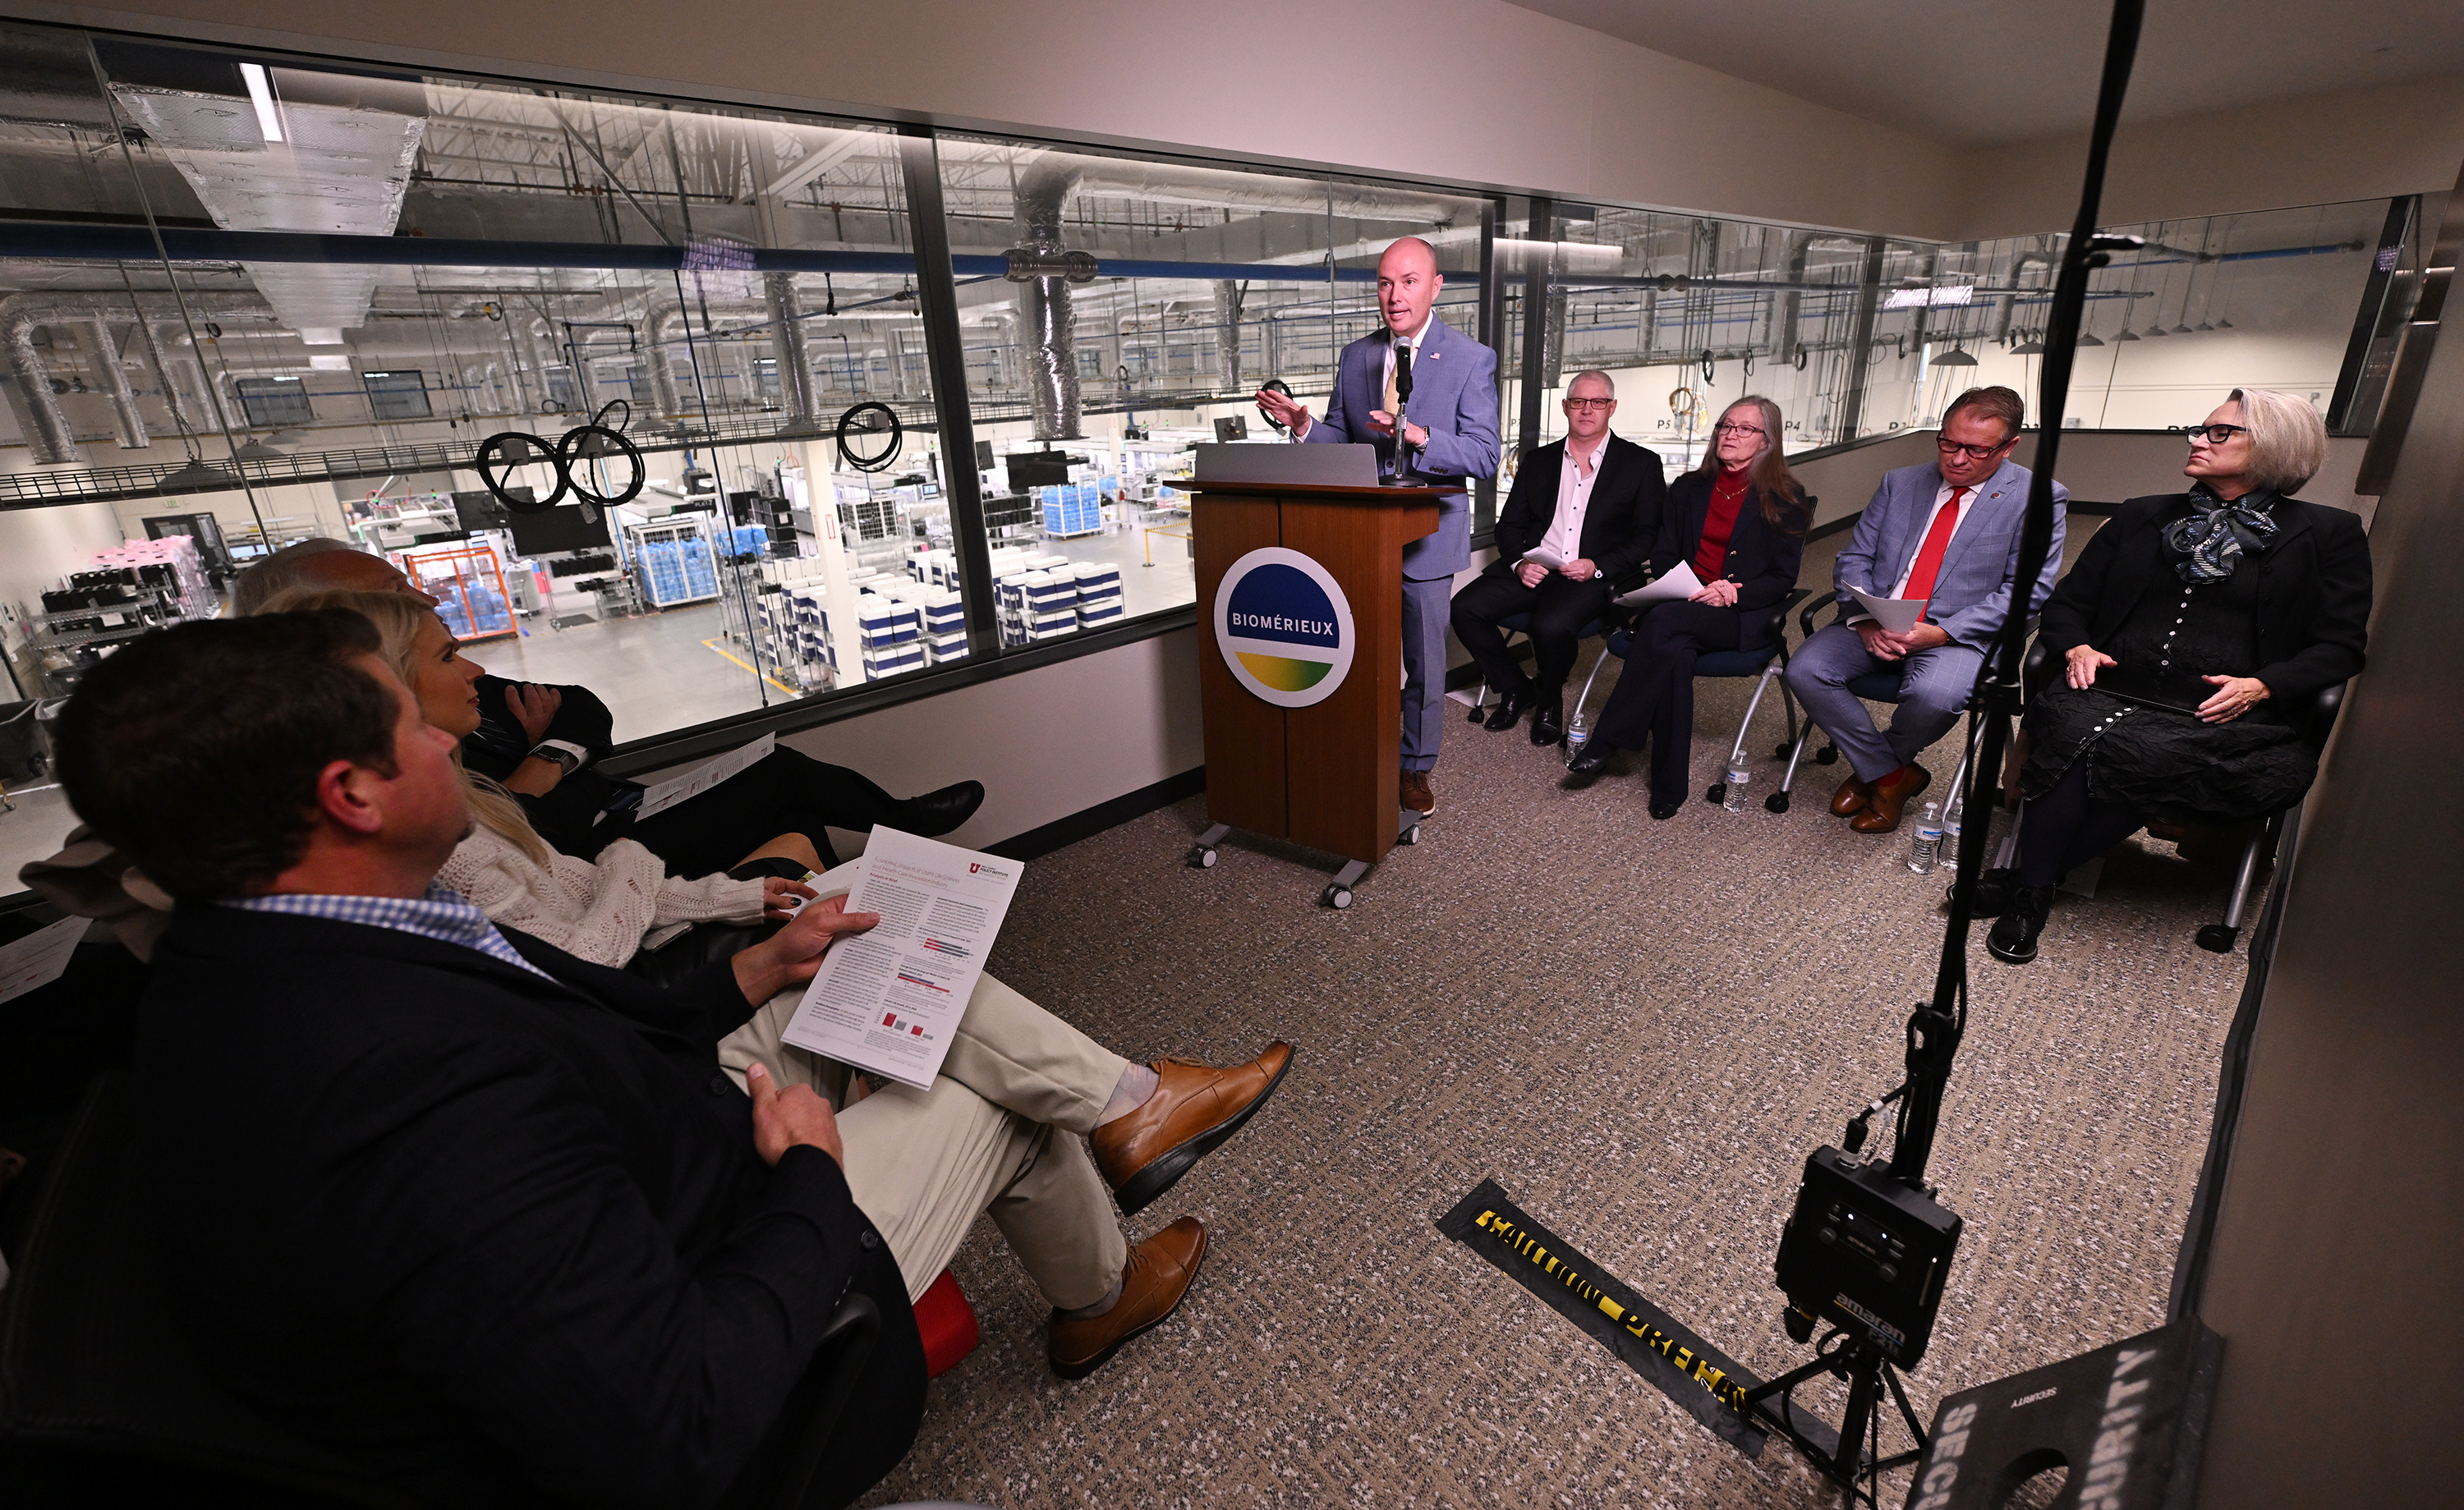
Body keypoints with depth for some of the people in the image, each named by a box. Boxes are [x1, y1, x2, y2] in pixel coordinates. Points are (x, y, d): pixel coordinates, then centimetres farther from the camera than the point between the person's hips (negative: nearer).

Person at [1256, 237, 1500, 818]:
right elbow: (1341, 442, 12)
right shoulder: (1354, 357, 7)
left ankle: (1416, 768, 25)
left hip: (1426, 533, -3)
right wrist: (1302, 424, -10)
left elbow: (1484, 456, -12)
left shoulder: (1472, 360, -5)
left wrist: (1418, 436, -29)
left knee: (1423, 662, 7)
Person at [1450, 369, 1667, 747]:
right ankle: (1516, 688, 3)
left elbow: (1648, 538, 2)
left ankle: (1549, 698, -1)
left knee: (1553, 625, -35)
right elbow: (1509, 525, 15)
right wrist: (1519, 562, -7)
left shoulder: (1642, 464, 7)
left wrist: (1598, 567, -15)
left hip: (1594, 578, -4)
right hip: (1533, 570, 4)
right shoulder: (1538, 461, 18)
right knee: (1465, 608, -20)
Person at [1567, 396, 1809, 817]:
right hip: (1683, 604, 3)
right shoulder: (1688, 488, 19)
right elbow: (1662, 557, 14)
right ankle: (1669, 786, -32)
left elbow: (1783, 577, 2)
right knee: (1675, 650, -36)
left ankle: (1609, 740, -32)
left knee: (1665, 621, -36)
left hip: (1744, 616, -3)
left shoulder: (1785, 498, 7)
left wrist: (1733, 593, -17)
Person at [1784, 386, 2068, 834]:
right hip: (1875, 625, 4)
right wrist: (1864, 619, -12)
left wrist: (1941, 633, -19)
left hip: (1960, 634, -4)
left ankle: (1872, 769, 1)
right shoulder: (1900, 483, 12)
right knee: (1805, 670, -21)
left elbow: (2029, 590, -6)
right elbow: (1853, 559, 8)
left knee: (1934, 695, -35)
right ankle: (1890, 774, -4)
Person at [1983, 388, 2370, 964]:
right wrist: (2076, 647, -3)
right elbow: (2067, 602, 20)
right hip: (2113, 689, 2)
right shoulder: (2140, 517, 22)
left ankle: (2031, 878, -23)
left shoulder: (2329, 535, 14)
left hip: (2221, 714, -2)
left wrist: (2262, 685, -11)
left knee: (2135, 756, -36)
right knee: (2073, 733, -35)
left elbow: (2341, 647, 9)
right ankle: (2031, 896, -27)